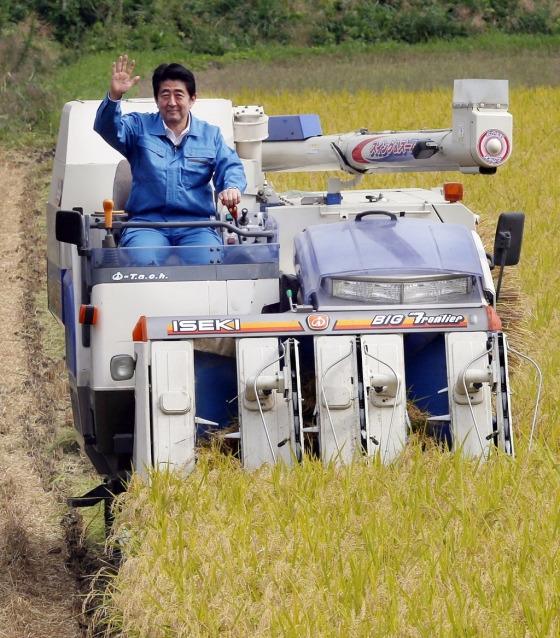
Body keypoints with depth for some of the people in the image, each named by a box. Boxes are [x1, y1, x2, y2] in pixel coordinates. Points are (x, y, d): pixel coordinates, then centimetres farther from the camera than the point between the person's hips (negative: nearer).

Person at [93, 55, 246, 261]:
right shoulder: (139, 127, 14)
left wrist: (232, 187, -16)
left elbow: (230, 167, 9)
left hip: (195, 225, 1)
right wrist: (114, 96, -23)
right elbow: (107, 128, -3)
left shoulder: (211, 135, 19)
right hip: (147, 223, -1)